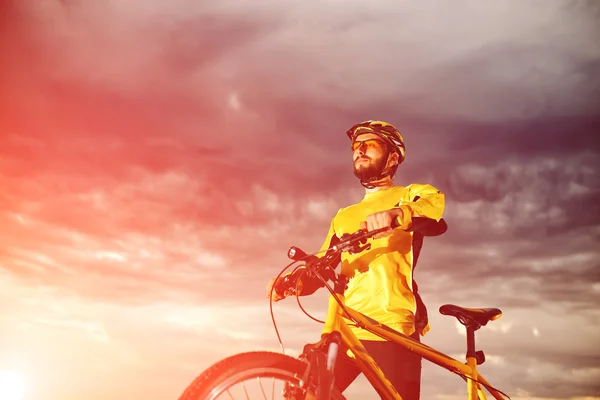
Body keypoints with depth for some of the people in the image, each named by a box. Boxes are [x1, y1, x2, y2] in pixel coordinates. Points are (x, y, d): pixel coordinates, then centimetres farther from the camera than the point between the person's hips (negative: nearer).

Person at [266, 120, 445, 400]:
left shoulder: (410, 195, 10)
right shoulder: (343, 217, 25)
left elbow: (435, 202, -15)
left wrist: (395, 213, -37)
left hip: (393, 329, -4)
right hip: (346, 329, 4)